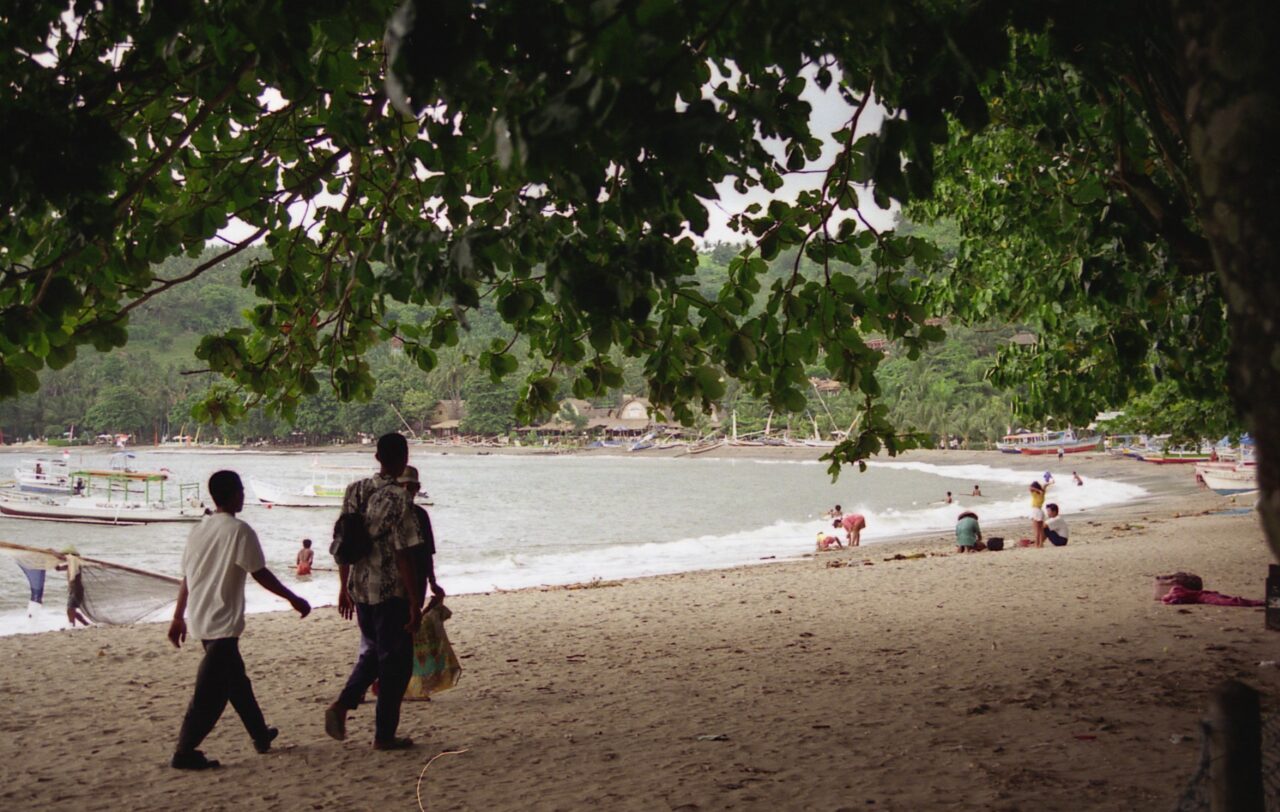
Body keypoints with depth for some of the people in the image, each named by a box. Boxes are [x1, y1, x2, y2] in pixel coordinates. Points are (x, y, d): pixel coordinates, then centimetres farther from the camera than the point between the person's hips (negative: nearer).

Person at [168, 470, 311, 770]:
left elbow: (186, 577, 13)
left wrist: (178, 617, 21)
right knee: (211, 692, -5)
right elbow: (261, 574, -12)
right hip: (223, 622, -9)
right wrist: (294, 599, -2)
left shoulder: (199, 530, 10)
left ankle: (261, 734, 31)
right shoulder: (239, 530, -13)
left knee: (235, 678, 19)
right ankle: (185, 752, -7)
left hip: (199, 620, 9)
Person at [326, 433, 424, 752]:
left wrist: (344, 587, 17)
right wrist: (415, 603, -13)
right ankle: (384, 734, 13)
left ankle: (342, 704, 5)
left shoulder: (354, 491, 3)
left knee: (372, 651, 24)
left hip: (359, 588, 6)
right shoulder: (399, 499, -17)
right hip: (391, 591, -6)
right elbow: (404, 554, -18)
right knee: (395, 660, 7)